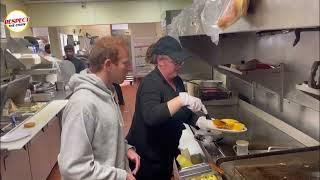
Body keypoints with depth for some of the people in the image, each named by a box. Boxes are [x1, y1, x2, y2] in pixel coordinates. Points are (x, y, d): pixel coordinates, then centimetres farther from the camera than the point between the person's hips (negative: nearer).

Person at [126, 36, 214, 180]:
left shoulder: (177, 80, 3)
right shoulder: (151, 83, -22)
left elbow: (184, 113, 10)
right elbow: (151, 116, -38)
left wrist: (201, 122, -7)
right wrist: (181, 99, -43)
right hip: (147, 157, -7)